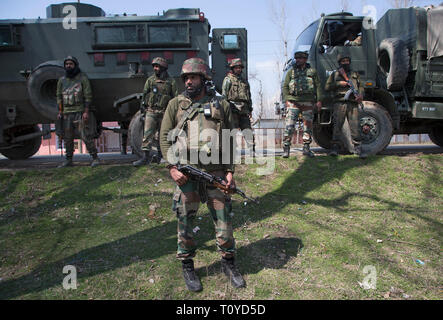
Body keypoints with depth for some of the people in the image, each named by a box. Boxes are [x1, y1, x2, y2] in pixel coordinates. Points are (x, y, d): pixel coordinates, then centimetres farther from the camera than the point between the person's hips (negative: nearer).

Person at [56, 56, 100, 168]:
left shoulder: (83, 78, 0)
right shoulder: (61, 80, 14)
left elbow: (88, 96, -5)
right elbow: (59, 96, 16)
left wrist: (86, 112, -13)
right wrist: (60, 111, 6)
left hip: (80, 112, -5)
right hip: (67, 113, 5)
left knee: (86, 136, -9)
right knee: (67, 138, 8)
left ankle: (95, 158, -1)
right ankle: (68, 160, 17)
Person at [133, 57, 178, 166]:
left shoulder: (171, 81, 3)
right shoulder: (150, 80, 8)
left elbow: (175, 98, 6)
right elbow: (144, 95, 14)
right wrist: (144, 107, 9)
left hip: (164, 113, 0)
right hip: (151, 111, 1)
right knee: (148, 134, -9)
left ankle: (160, 156, 21)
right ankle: (145, 157, -9)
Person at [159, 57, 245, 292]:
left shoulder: (221, 105, 7)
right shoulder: (175, 104, 6)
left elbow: (230, 141, 8)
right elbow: (164, 137, 5)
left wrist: (229, 171, 1)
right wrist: (172, 167, -6)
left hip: (215, 171, 1)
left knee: (223, 218, 6)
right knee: (185, 220, 7)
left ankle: (229, 263, 26)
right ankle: (187, 266, 27)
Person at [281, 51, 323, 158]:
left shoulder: (312, 71, 13)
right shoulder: (291, 72, 12)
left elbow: (318, 87, 10)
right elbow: (285, 87, 9)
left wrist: (319, 100, -1)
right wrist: (286, 100, -4)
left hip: (308, 102, 1)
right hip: (293, 102, -1)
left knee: (308, 125, 4)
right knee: (290, 126, -10)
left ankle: (306, 148, 14)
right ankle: (286, 148, -6)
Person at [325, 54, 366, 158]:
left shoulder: (355, 74, 25)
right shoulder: (335, 74, 19)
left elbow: (361, 86, 17)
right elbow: (327, 87, 9)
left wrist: (361, 94, -5)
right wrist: (339, 83, -5)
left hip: (353, 103, 2)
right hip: (339, 103, -1)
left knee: (355, 126, -5)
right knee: (337, 125, -9)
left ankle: (358, 148, -3)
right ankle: (335, 147, -6)